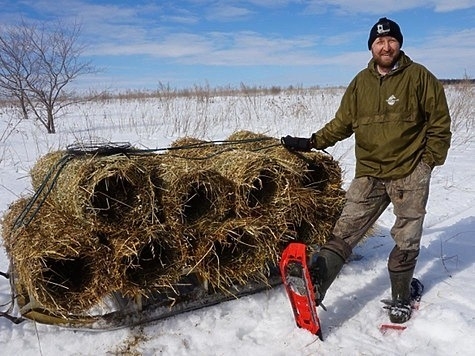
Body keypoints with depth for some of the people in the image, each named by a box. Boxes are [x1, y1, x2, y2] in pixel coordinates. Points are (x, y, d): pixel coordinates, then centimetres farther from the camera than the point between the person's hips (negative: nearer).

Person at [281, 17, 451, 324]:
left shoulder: (419, 76, -2)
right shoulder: (361, 82, 7)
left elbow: (439, 122, 1)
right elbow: (343, 122, 10)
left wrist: (430, 160, -5)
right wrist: (311, 143, 2)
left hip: (410, 174, -2)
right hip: (369, 172, 2)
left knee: (406, 240, 8)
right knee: (345, 231, -5)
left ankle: (401, 297, 26)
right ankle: (314, 285, -12)